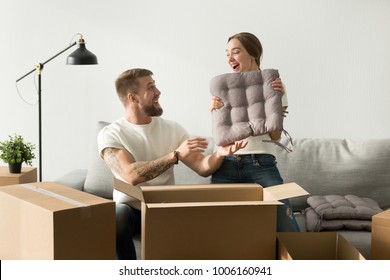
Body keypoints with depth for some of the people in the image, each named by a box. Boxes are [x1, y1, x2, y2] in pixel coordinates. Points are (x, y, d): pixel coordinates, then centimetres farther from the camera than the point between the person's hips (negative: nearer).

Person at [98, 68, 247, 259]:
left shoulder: (172, 128, 5)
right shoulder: (110, 134, -7)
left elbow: (202, 167, -2)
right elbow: (132, 175, -24)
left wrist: (220, 154, -24)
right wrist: (176, 154, -27)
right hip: (131, 210, -3)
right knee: (117, 216, -35)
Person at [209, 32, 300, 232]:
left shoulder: (273, 85, 5)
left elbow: (275, 136, 0)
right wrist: (214, 111, -6)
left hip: (261, 163, -2)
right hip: (226, 164, 3)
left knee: (287, 227, -19)